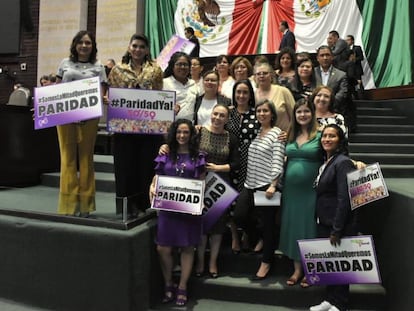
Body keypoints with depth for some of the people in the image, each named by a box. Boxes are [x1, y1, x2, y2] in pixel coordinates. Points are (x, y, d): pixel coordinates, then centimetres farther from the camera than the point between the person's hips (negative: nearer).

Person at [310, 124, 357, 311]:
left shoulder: (343, 162, -14)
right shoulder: (325, 163, 11)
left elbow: (344, 198, -19)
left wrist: (337, 229, -19)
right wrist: (324, 225, 12)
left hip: (339, 225, -8)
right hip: (324, 223, 8)